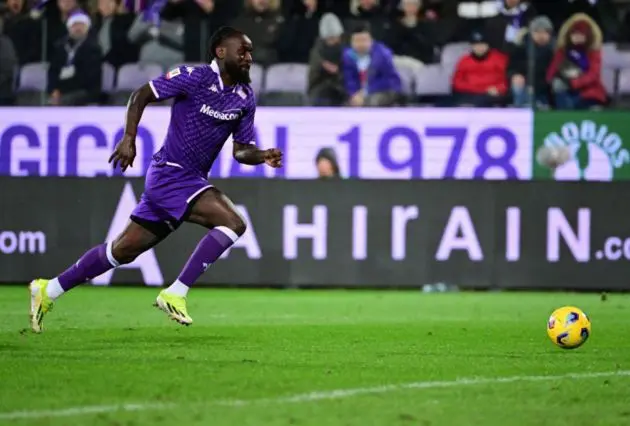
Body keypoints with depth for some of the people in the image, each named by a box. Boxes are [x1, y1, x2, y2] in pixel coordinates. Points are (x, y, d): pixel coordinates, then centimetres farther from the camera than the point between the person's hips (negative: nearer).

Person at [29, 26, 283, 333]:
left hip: (191, 181, 8)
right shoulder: (195, 77, -12)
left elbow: (241, 150, 12)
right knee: (232, 222, -24)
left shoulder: (245, 97, 8)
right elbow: (141, 95, -5)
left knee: (123, 250, 13)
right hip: (170, 174, -8)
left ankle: (48, 291, 24)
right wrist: (129, 139, -15)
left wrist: (263, 156, -8)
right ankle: (175, 294, -20)